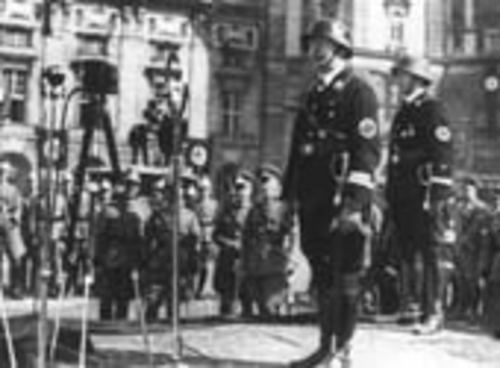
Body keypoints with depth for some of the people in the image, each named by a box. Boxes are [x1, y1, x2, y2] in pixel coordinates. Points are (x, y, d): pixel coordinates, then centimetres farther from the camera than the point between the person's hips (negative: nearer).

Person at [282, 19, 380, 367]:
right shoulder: (313, 95, 19)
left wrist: (354, 202, -20)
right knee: (322, 274, 11)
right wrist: (290, 195, 17)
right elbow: (298, 148, 22)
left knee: (345, 277, -2)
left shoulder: (359, 91, -5)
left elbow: (368, 151, -13)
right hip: (313, 201, 7)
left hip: (343, 199, -7)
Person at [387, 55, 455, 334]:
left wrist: (438, 196, -19)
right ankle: (411, 305, 20)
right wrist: (391, 194, 18)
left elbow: (444, 154, -13)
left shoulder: (433, 110, -6)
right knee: (406, 253, 11)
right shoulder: (403, 113, 19)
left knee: (430, 254, -6)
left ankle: (433, 313, -3)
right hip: (402, 196, 8)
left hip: (425, 196, -8)